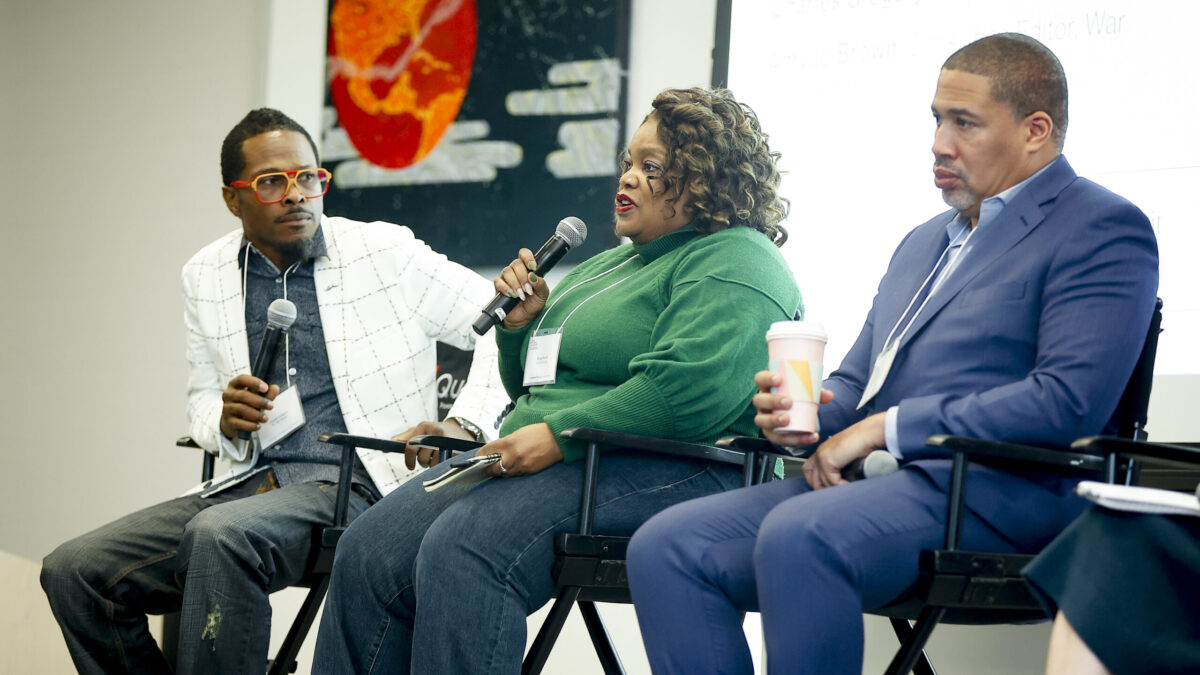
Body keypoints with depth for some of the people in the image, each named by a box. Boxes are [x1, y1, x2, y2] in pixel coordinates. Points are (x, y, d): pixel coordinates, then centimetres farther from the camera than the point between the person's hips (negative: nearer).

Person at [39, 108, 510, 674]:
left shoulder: (387, 254, 0)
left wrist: (463, 425, -12)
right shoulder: (206, 276, 13)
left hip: (357, 485, -5)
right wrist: (224, 421, -2)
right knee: (73, 571, -11)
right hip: (252, 484, 6)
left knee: (220, 535, -37)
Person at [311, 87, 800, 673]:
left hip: (659, 471, -9)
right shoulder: (612, 263, 28)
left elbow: (688, 389, -21)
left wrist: (558, 435, -19)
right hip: (535, 461, 10)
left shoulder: (735, 262, -4)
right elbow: (532, 389, 32)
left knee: (464, 550, -32)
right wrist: (523, 326, 12)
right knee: (366, 554, -10)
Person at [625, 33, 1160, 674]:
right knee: (664, 547, -13)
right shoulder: (924, 242, 27)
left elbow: (1070, 401, -15)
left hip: (989, 493, -9)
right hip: (870, 478, 9)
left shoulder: (1103, 230, -2)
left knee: (796, 537, -37)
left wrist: (886, 427, -14)